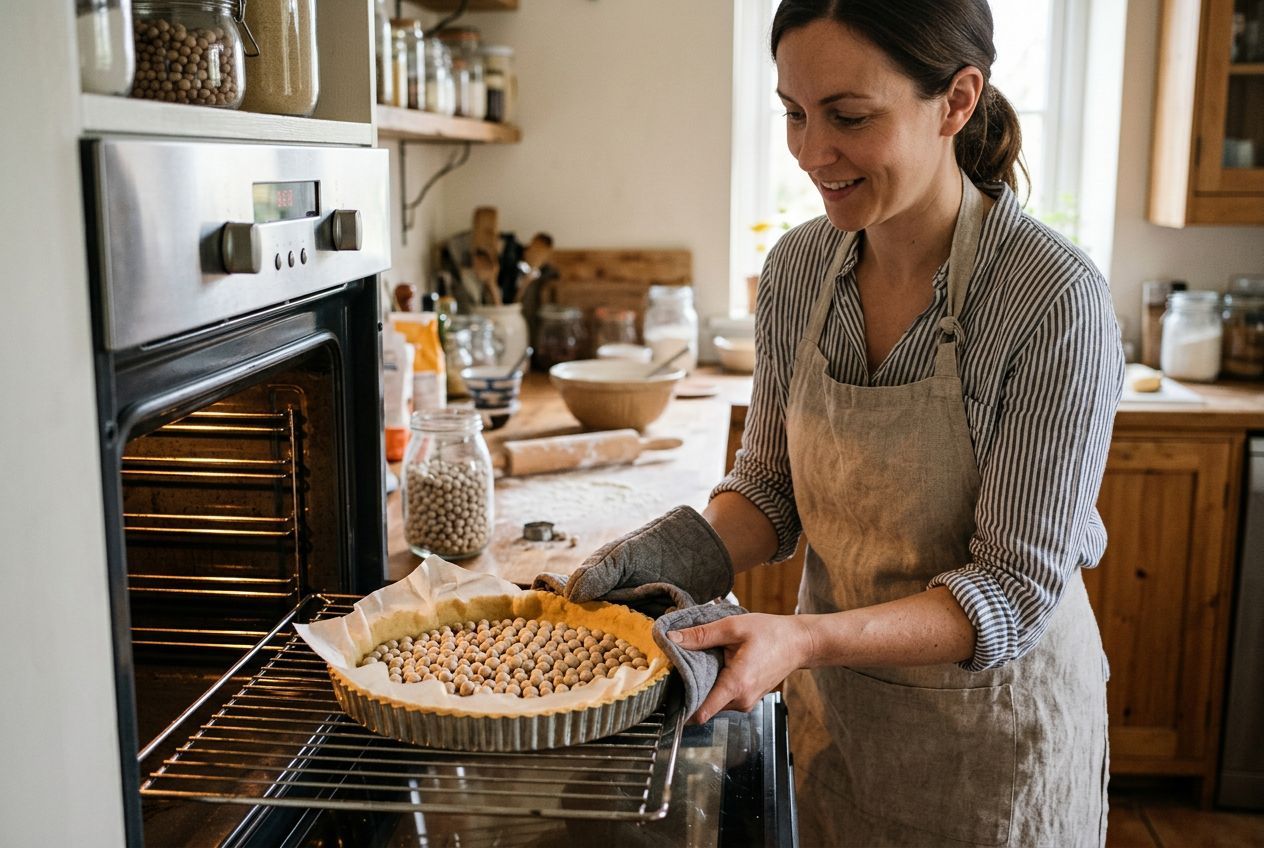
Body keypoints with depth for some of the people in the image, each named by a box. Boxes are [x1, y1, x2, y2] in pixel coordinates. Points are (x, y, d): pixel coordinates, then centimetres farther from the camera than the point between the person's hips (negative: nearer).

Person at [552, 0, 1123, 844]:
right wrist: (675, 552, -18)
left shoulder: (1054, 299, -24)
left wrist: (806, 639, -34)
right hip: (835, 703, 5)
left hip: (996, 719, -4)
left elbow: (1016, 589, -22)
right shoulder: (797, 267, -8)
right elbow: (773, 485, 1)